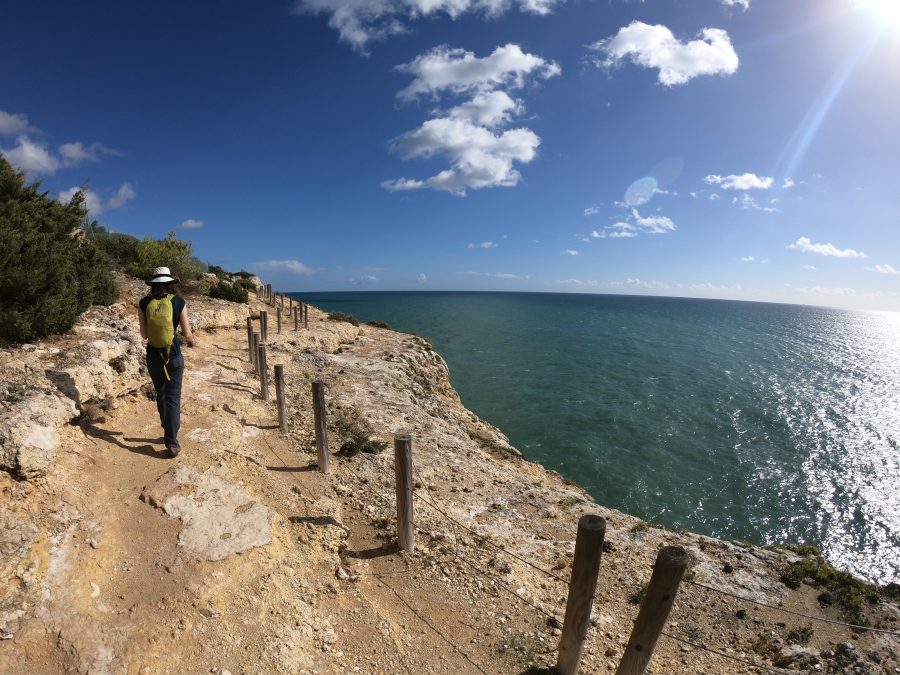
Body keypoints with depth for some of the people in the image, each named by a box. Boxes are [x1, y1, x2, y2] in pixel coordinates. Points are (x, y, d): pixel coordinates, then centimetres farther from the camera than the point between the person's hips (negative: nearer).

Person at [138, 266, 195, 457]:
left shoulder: (144, 303, -1)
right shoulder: (179, 302, -6)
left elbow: (144, 334, 1)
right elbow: (187, 334, -5)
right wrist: (191, 340, 16)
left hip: (153, 356, 2)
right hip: (174, 355, -2)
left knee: (161, 396, 19)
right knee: (173, 398, 2)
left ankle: (169, 434, 32)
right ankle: (171, 441, -2)